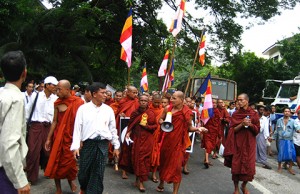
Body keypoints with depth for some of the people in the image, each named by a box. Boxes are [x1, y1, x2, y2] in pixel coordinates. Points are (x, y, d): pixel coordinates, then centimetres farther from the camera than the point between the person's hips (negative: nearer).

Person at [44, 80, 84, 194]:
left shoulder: (78, 102, -9)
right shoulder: (57, 103, 0)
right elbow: (54, 121, 5)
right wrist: (49, 139, 6)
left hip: (72, 137, -2)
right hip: (58, 137, 3)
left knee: (71, 161, 7)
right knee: (56, 162, 5)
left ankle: (70, 180, 38)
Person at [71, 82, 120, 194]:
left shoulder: (108, 110, 6)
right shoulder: (83, 108, -1)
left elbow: (112, 129, 11)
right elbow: (77, 128, -3)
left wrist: (116, 146, 12)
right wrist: (75, 146, -9)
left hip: (103, 144, 1)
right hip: (88, 143, -1)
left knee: (98, 174, 4)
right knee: (83, 172, 9)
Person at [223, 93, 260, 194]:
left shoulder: (254, 113, 1)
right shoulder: (235, 114, 2)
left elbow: (257, 129, 1)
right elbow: (233, 129, -2)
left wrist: (250, 124, -18)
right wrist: (242, 124, -18)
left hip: (249, 143, 0)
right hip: (238, 143, 0)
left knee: (248, 165, -1)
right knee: (236, 165, -2)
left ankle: (244, 186, 25)